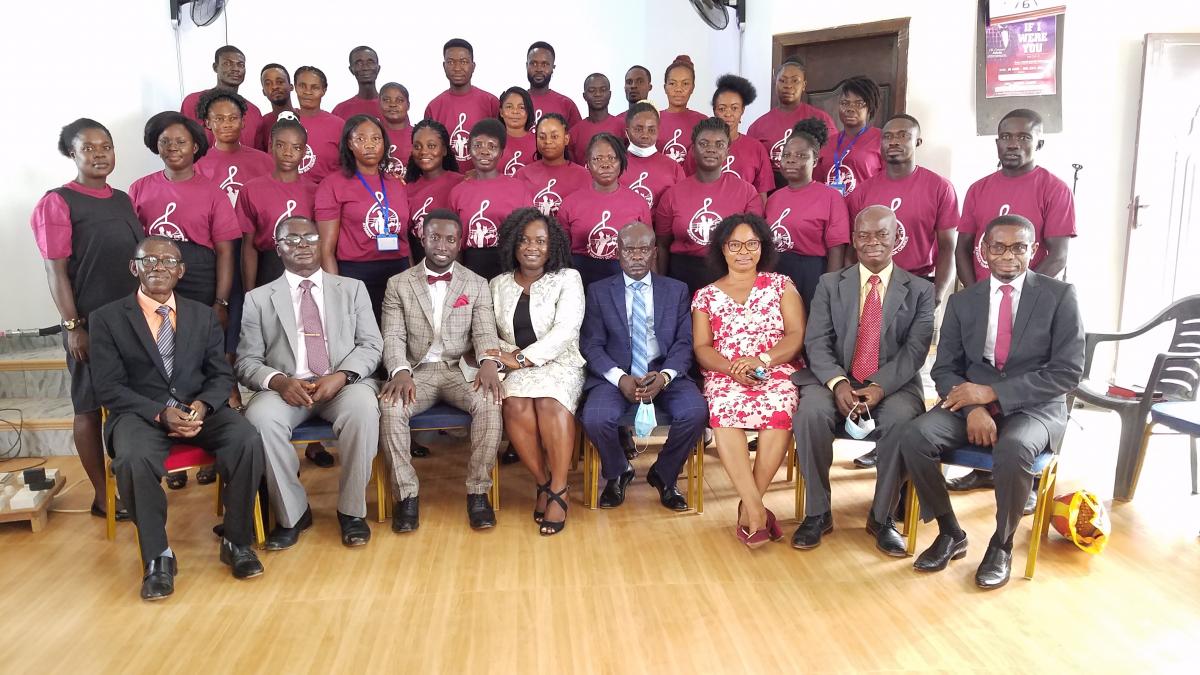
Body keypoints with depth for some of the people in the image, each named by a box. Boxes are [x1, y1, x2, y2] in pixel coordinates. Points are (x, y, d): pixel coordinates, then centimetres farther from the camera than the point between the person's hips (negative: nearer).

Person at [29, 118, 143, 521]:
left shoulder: (123, 200, 12)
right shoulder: (58, 202, -6)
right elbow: (55, 271, -10)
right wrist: (72, 326, -15)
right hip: (90, 323, -6)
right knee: (89, 407, 4)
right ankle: (102, 495, 13)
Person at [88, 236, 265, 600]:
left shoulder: (203, 315, 14)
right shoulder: (107, 318, 5)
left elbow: (221, 375, 9)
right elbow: (109, 388, -2)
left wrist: (202, 405, -14)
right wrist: (160, 413, -18)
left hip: (199, 409, 2)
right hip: (140, 413, -2)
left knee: (248, 440, -27)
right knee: (134, 458, -36)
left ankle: (236, 541, -11)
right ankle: (157, 556, -17)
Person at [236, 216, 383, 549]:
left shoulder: (353, 288, 15)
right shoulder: (258, 298, 13)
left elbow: (371, 345, 6)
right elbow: (247, 362, 6)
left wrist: (341, 376, -14)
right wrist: (278, 380, -16)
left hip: (344, 384, 0)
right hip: (286, 388, 1)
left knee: (363, 407, -34)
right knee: (260, 416, -33)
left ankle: (351, 510, -15)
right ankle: (292, 513, -11)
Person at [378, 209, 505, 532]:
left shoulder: (477, 284, 8)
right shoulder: (398, 284, 8)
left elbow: (485, 332, -2)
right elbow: (393, 336, -1)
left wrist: (489, 363, -25)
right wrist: (400, 371, -23)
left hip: (461, 369, 0)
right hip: (418, 370, 0)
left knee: (490, 401, -31)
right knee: (389, 406, -31)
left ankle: (478, 491, -18)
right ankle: (407, 493, -16)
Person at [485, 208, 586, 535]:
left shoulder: (567, 279, 4)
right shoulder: (498, 284, 15)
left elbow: (566, 330, -9)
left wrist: (523, 358, -16)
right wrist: (508, 357, -10)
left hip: (560, 363, -2)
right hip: (517, 368, 2)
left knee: (549, 402, -35)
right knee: (515, 406, -31)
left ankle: (558, 490, -25)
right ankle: (544, 482, -14)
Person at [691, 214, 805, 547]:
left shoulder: (780, 285, 15)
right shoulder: (706, 295, 16)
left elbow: (797, 335, 3)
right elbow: (702, 348, 7)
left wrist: (761, 359, -15)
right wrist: (732, 368, -14)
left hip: (778, 371, 0)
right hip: (725, 375, 1)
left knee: (779, 408, -35)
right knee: (725, 409, -35)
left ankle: (749, 506, -23)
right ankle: (756, 509, -33)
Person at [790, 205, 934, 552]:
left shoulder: (919, 290, 7)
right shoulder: (830, 284, 9)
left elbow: (915, 349, -4)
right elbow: (817, 342, -1)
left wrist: (881, 387, -22)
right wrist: (837, 383, -20)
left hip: (893, 385, 0)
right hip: (836, 380, 1)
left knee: (902, 420, -33)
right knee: (811, 412, -31)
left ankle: (882, 517, -12)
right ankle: (817, 513, -13)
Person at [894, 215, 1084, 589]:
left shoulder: (1060, 295, -2)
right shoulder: (962, 301, 7)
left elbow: (1068, 372, -9)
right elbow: (945, 368, 5)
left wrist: (992, 393, -18)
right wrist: (973, 408, -17)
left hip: (1034, 407, -3)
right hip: (972, 401, 3)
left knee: (1013, 448, -37)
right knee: (913, 436, -25)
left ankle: (1001, 545, -9)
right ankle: (950, 533, -3)